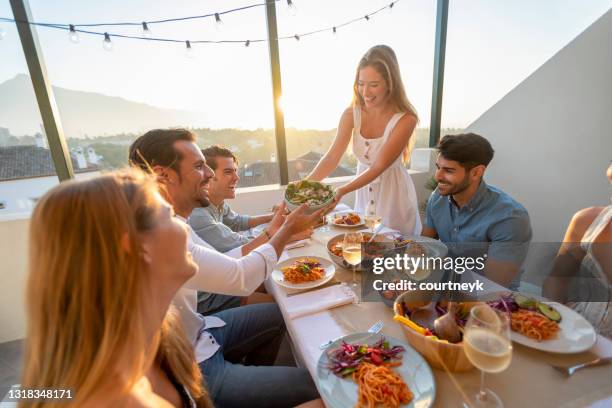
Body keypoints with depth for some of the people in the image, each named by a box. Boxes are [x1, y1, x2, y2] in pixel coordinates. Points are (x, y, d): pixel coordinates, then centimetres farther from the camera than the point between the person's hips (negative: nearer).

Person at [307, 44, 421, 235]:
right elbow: (332, 157, -15)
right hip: (364, 193, 4)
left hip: (393, 194, -3)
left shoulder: (405, 119, -21)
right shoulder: (352, 114, -10)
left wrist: (341, 191, -36)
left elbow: (379, 166, -25)